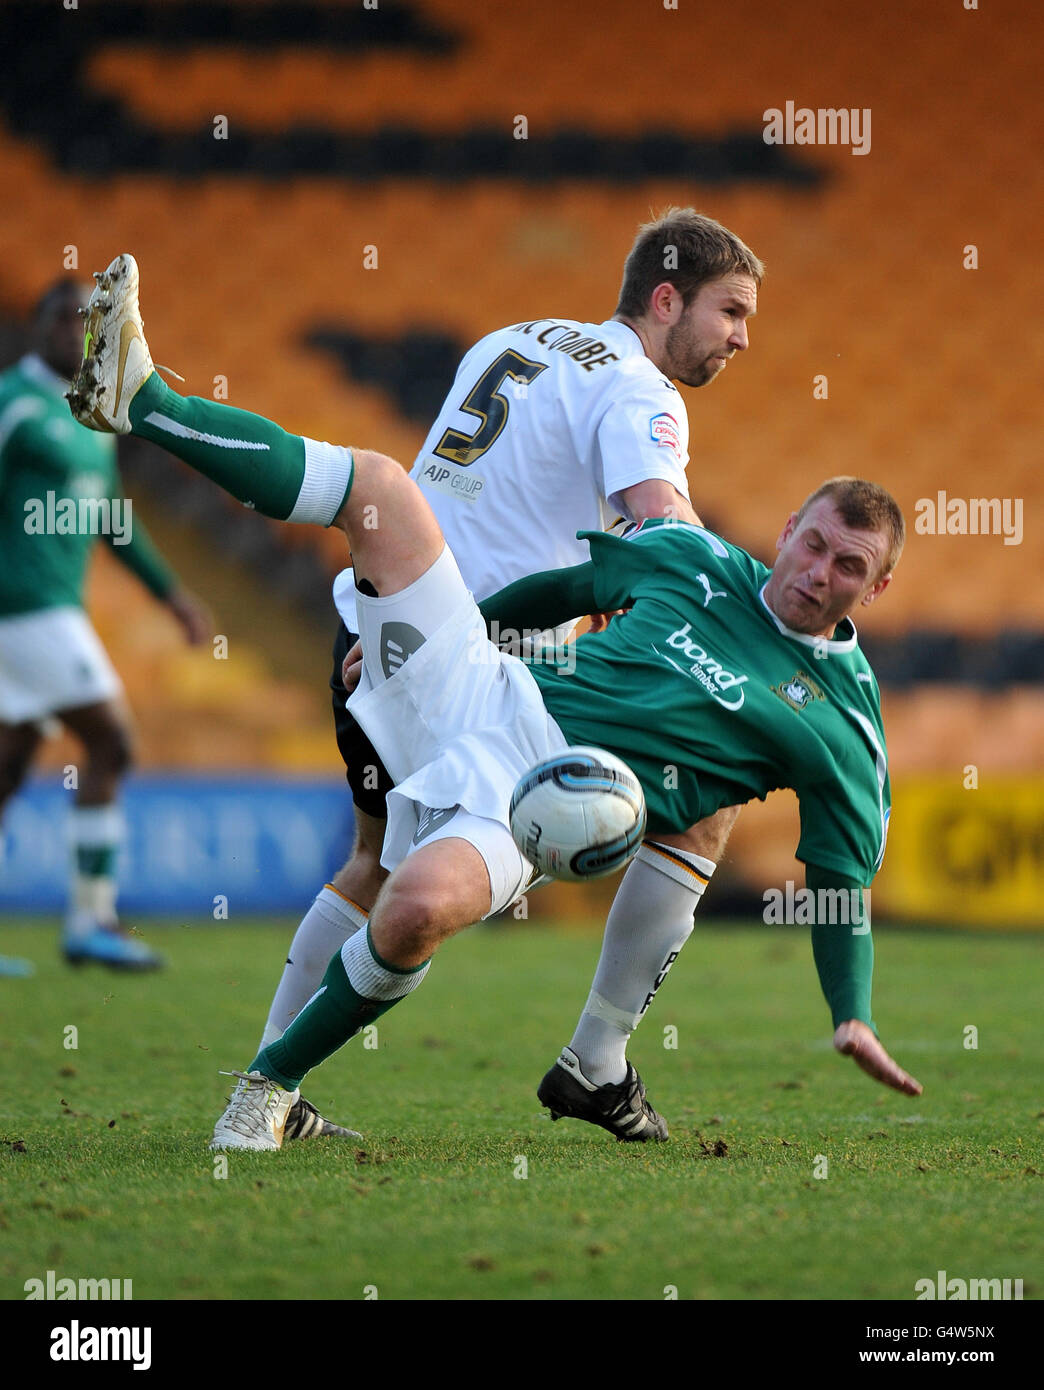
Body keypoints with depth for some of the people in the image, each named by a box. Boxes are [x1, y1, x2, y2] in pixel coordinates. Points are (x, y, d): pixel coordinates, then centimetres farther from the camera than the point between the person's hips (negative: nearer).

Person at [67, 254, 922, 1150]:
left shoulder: (841, 720, 1)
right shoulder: (694, 557, 13)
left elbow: (845, 879, 4)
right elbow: (568, 588, 26)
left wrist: (854, 1018, -7)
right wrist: (414, 621, 31)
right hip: (489, 695, 5)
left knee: (422, 904, -39)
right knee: (377, 482, -8)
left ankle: (274, 1082, -15)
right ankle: (139, 400, -7)